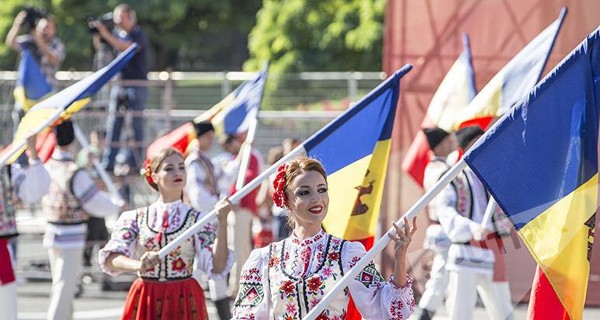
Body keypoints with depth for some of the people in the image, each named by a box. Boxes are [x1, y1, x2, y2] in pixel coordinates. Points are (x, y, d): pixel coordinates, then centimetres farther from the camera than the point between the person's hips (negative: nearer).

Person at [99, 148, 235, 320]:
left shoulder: (197, 219, 1)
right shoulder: (134, 219, 4)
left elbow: (217, 267, -9)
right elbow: (110, 259, -8)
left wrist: (222, 221, -18)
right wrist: (138, 265, -28)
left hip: (183, 303, -1)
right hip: (146, 304, 1)